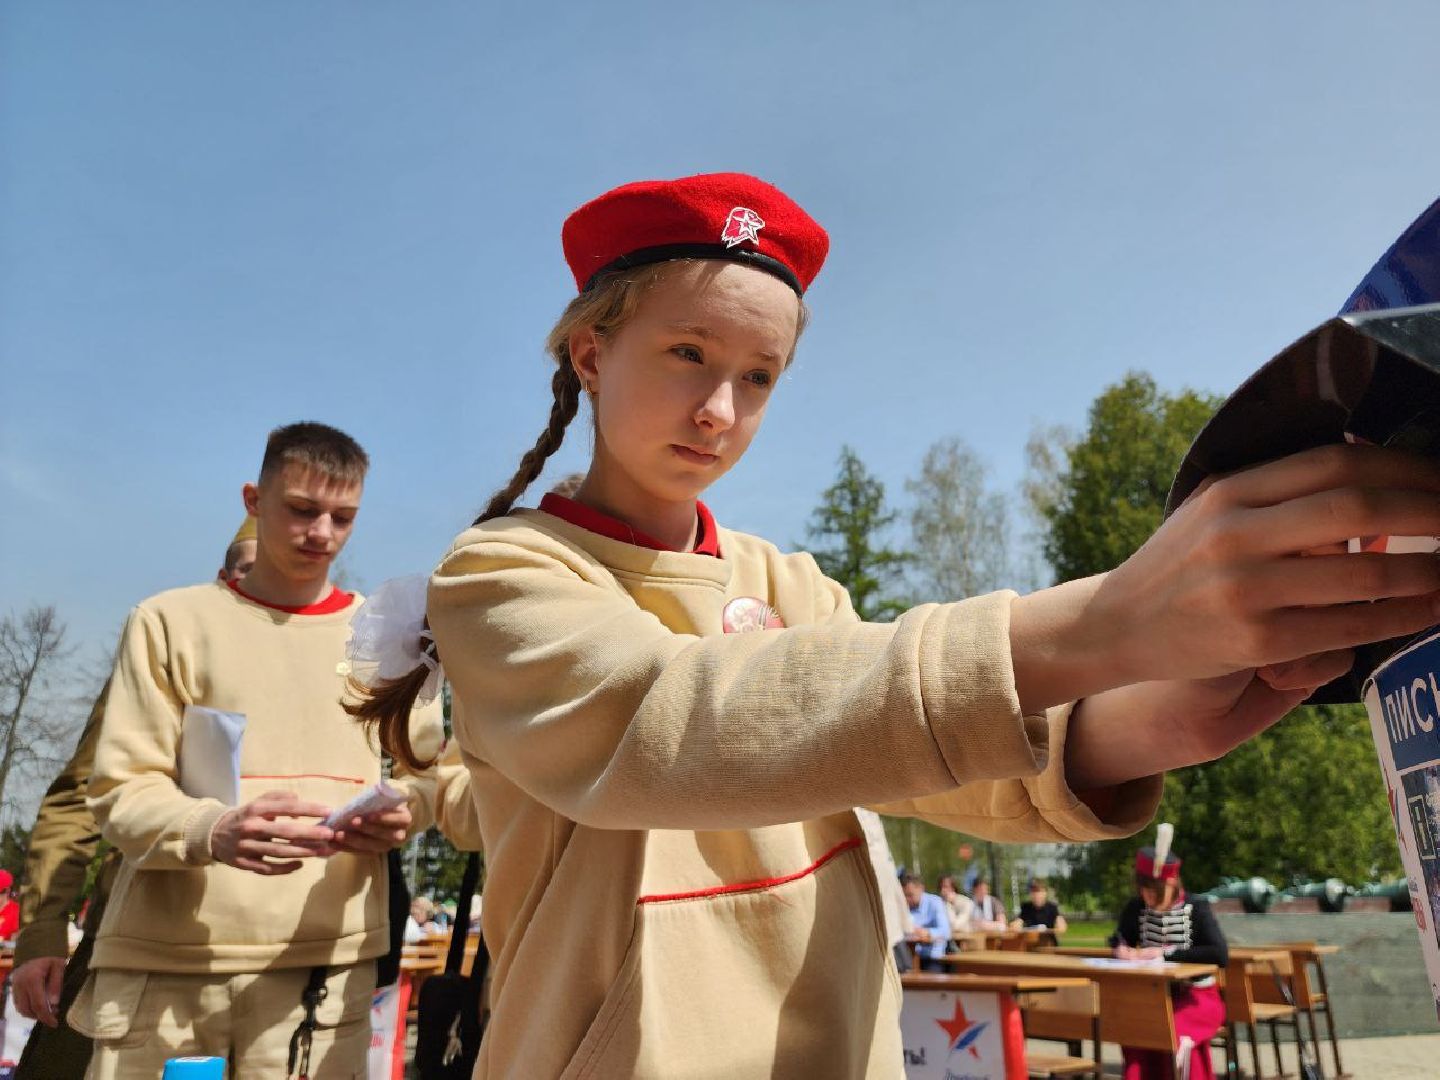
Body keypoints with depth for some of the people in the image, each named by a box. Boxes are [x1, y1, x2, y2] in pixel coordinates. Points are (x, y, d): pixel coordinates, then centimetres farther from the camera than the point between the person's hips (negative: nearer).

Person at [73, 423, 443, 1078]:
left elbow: (425, 770, 13)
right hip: (160, 962, -1)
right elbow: (120, 792, -1)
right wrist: (213, 831, -22)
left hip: (324, 962, 1)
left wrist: (402, 808, -10)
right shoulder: (171, 620, 2)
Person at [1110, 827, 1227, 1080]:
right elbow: (1118, 939, 16)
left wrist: (1168, 952, -25)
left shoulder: (1196, 909, -11)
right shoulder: (1136, 908, 1)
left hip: (1197, 996, -3)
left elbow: (1220, 955, -23)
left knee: (1172, 1030, -32)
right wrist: (1122, 949, -9)